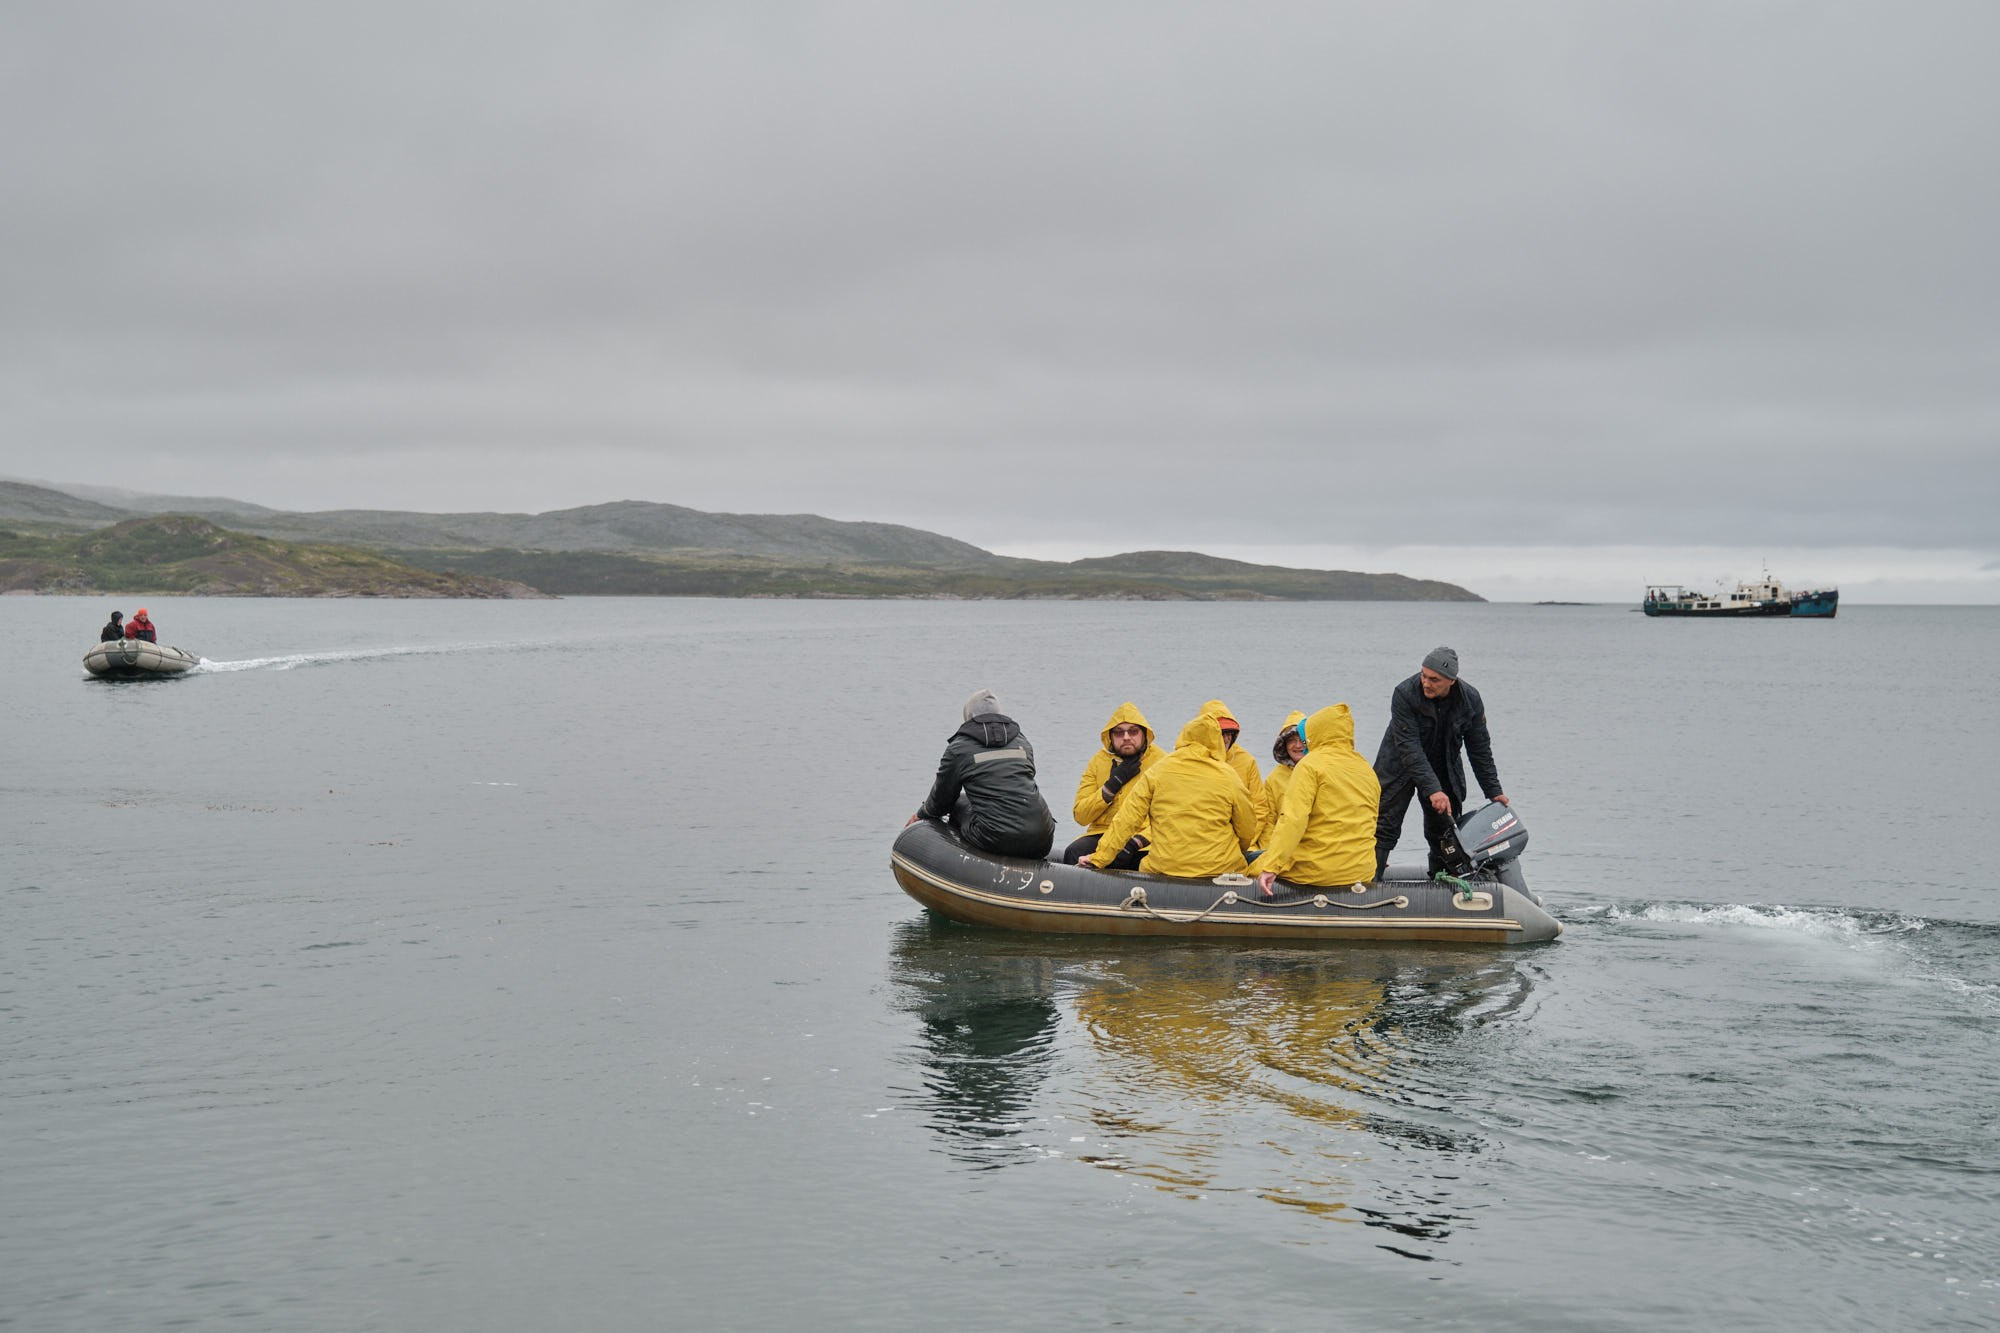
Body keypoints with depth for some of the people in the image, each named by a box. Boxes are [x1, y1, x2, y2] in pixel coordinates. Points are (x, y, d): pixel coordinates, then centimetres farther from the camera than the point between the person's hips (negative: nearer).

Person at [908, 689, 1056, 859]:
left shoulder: (958, 749, 5)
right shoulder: (1023, 743, 18)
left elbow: (942, 800, 15)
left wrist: (921, 814, 39)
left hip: (997, 842, -3)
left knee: (959, 804, 23)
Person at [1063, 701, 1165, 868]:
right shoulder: (1098, 762, 10)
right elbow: (1080, 816, 3)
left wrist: (1135, 843, -23)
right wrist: (1113, 784, -9)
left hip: (1143, 839, -2)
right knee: (1073, 853, -28)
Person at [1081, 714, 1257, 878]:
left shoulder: (1157, 771, 2)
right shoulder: (1228, 775, 1)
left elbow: (1127, 819, 1)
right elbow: (1248, 831, 9)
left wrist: (1098, 858, 7)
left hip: (1164, 868, 1)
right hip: (1221, 868, -1)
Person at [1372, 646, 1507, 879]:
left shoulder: (1471, 700, -14)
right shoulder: (1404, 694, -26)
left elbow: (1480, 749, -2)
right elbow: (1409, 747, -31)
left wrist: (1493, 791, -1)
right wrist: (1432, 790, -39)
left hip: (1445, 770, 4)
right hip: (1400, 768, -4)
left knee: (1446, 833, 8)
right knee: (1384, 828, -9)